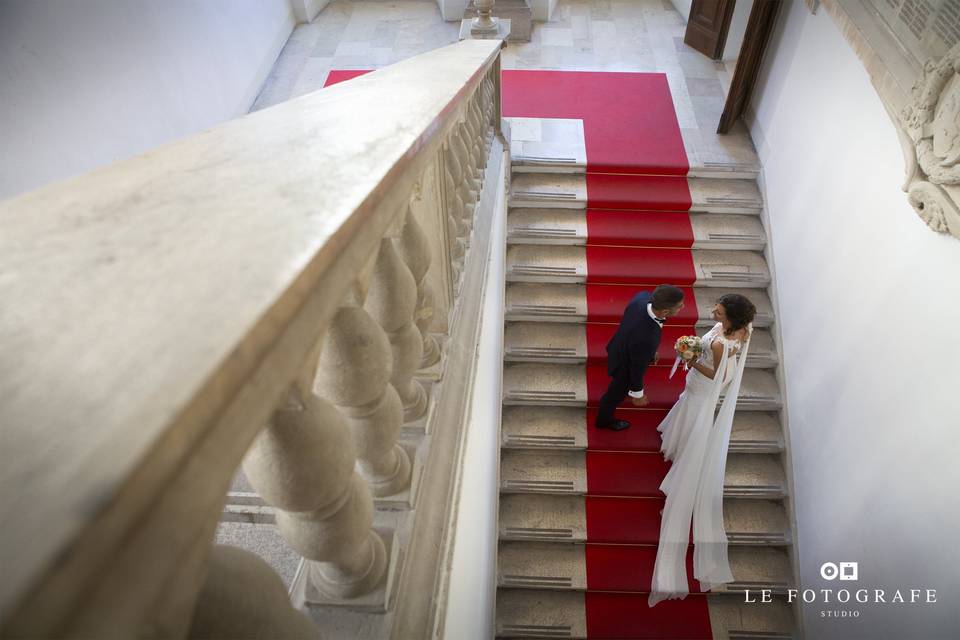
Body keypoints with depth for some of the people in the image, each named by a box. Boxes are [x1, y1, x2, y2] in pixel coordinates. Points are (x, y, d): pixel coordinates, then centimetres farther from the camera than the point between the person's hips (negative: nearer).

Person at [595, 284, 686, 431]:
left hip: (619, 347, 6)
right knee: (617, 393, 26)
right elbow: (638, 367, -28)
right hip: (625, 365, -6)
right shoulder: (646, 338, -47)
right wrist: (637, 394, -9)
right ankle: (604, 420, 58)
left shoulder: (643, 296, -29)